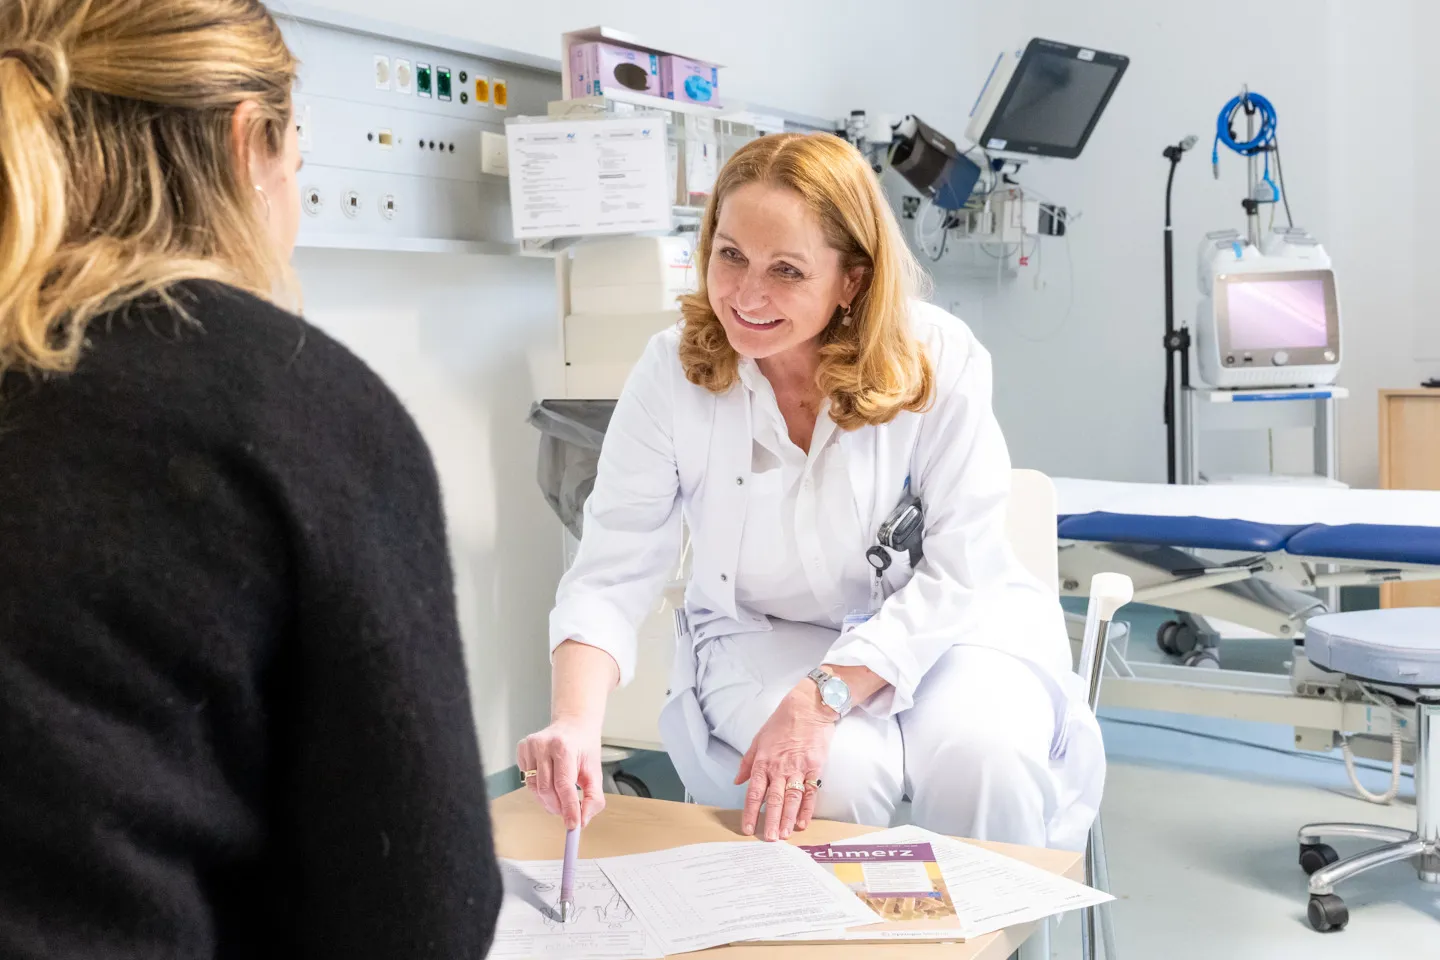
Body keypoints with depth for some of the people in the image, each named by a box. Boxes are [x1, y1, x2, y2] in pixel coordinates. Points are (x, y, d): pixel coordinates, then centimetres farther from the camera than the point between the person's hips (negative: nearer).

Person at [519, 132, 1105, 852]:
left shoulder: (938, 358, -17)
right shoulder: (672, 374, -14)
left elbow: (959, 569, -16)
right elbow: (611, 574, -15)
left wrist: (822, 698, -28)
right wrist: (575, 722, -34)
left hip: (943, 623, 0)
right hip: (766, 633, 1)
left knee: (982, 762, -29)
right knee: (838, 773, -29)